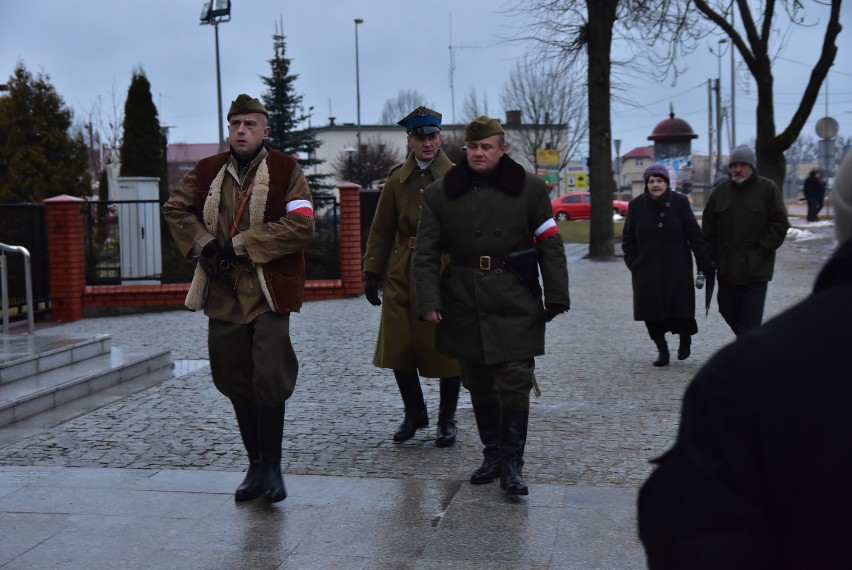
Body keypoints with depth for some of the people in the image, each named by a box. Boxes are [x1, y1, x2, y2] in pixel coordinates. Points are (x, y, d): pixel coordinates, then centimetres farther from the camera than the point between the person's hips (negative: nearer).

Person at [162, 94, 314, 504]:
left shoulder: (285, 170, -3)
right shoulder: (206, 172, 10)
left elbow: (302, 225, -12)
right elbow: (175, 209, 16)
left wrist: (241, 244, -14)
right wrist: (202, 243, -4)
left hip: (269, 292, -4)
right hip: (222, 293, 5)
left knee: (270, 380, -9)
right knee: (235, 382, 10)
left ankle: (271, 466, 7)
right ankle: (257, 467, 23)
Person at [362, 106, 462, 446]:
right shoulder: (397, 179, 8)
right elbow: (381, 230, 10)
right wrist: (372, 272, 4)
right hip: (402, 274, 3)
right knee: (398, 346, 6)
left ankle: (447, 420, 19)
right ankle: (414, 414, 25)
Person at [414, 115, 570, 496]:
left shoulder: (529, 188, 2)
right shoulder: (440, 193, 4)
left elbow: (550, 246, 3)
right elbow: (426, 253, 2)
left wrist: (556, 297, -2)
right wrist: (428, 301, -9)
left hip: (515, 306, -2)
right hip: (464, 306, 2)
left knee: (514, 383, -5)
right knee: (479, 385, 10)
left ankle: (512, 464, 5)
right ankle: (492, 454, 25)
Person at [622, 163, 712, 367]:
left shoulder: (680, 202, -2)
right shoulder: (636, 205, 2)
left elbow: (695, 235, -4)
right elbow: (628, 240, 8)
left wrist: (705, 264, -9)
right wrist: (633, 264, 0)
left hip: (677, 270, -1)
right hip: (647, 271, 2)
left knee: (680, 309, -1)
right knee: (652, 312, 1)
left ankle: (685, 338, 29)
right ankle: (662, 350, 18)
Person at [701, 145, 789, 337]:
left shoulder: (767, 189, -3)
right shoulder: (720, 191, 8)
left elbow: (779, 224, -5)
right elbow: (708, 227, 11)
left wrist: (762, 250, -11)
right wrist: (711, 256, 4)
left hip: (756, 269, -4)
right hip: (727, 267, 5)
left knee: (750, 319, -6)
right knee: (728, 310, 14)